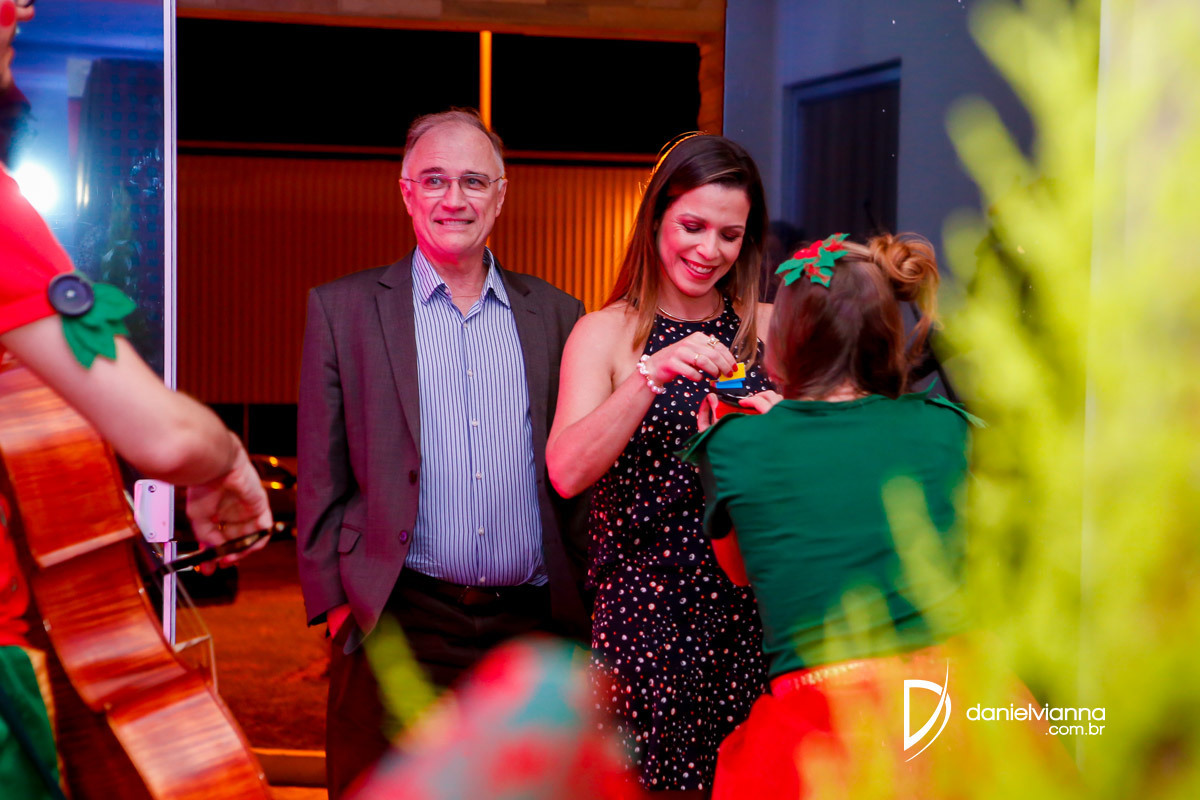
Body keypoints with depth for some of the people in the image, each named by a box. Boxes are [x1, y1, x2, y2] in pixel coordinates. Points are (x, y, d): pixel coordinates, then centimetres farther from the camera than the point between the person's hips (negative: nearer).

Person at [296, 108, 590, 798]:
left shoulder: (556, 316, 10)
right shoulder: (343, 308, 5)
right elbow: (322, 474, 3)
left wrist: (579, 605, 6)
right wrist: (335, 603, -4)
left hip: (534, 630, 2)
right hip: (398, 623, -2)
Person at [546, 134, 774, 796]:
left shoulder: (771, 329, 7)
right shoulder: (607, 333, 1)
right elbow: (567, 472, -13)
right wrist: (653, 374, -23)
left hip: (750, 606, 2)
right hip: (644, 609, -2)